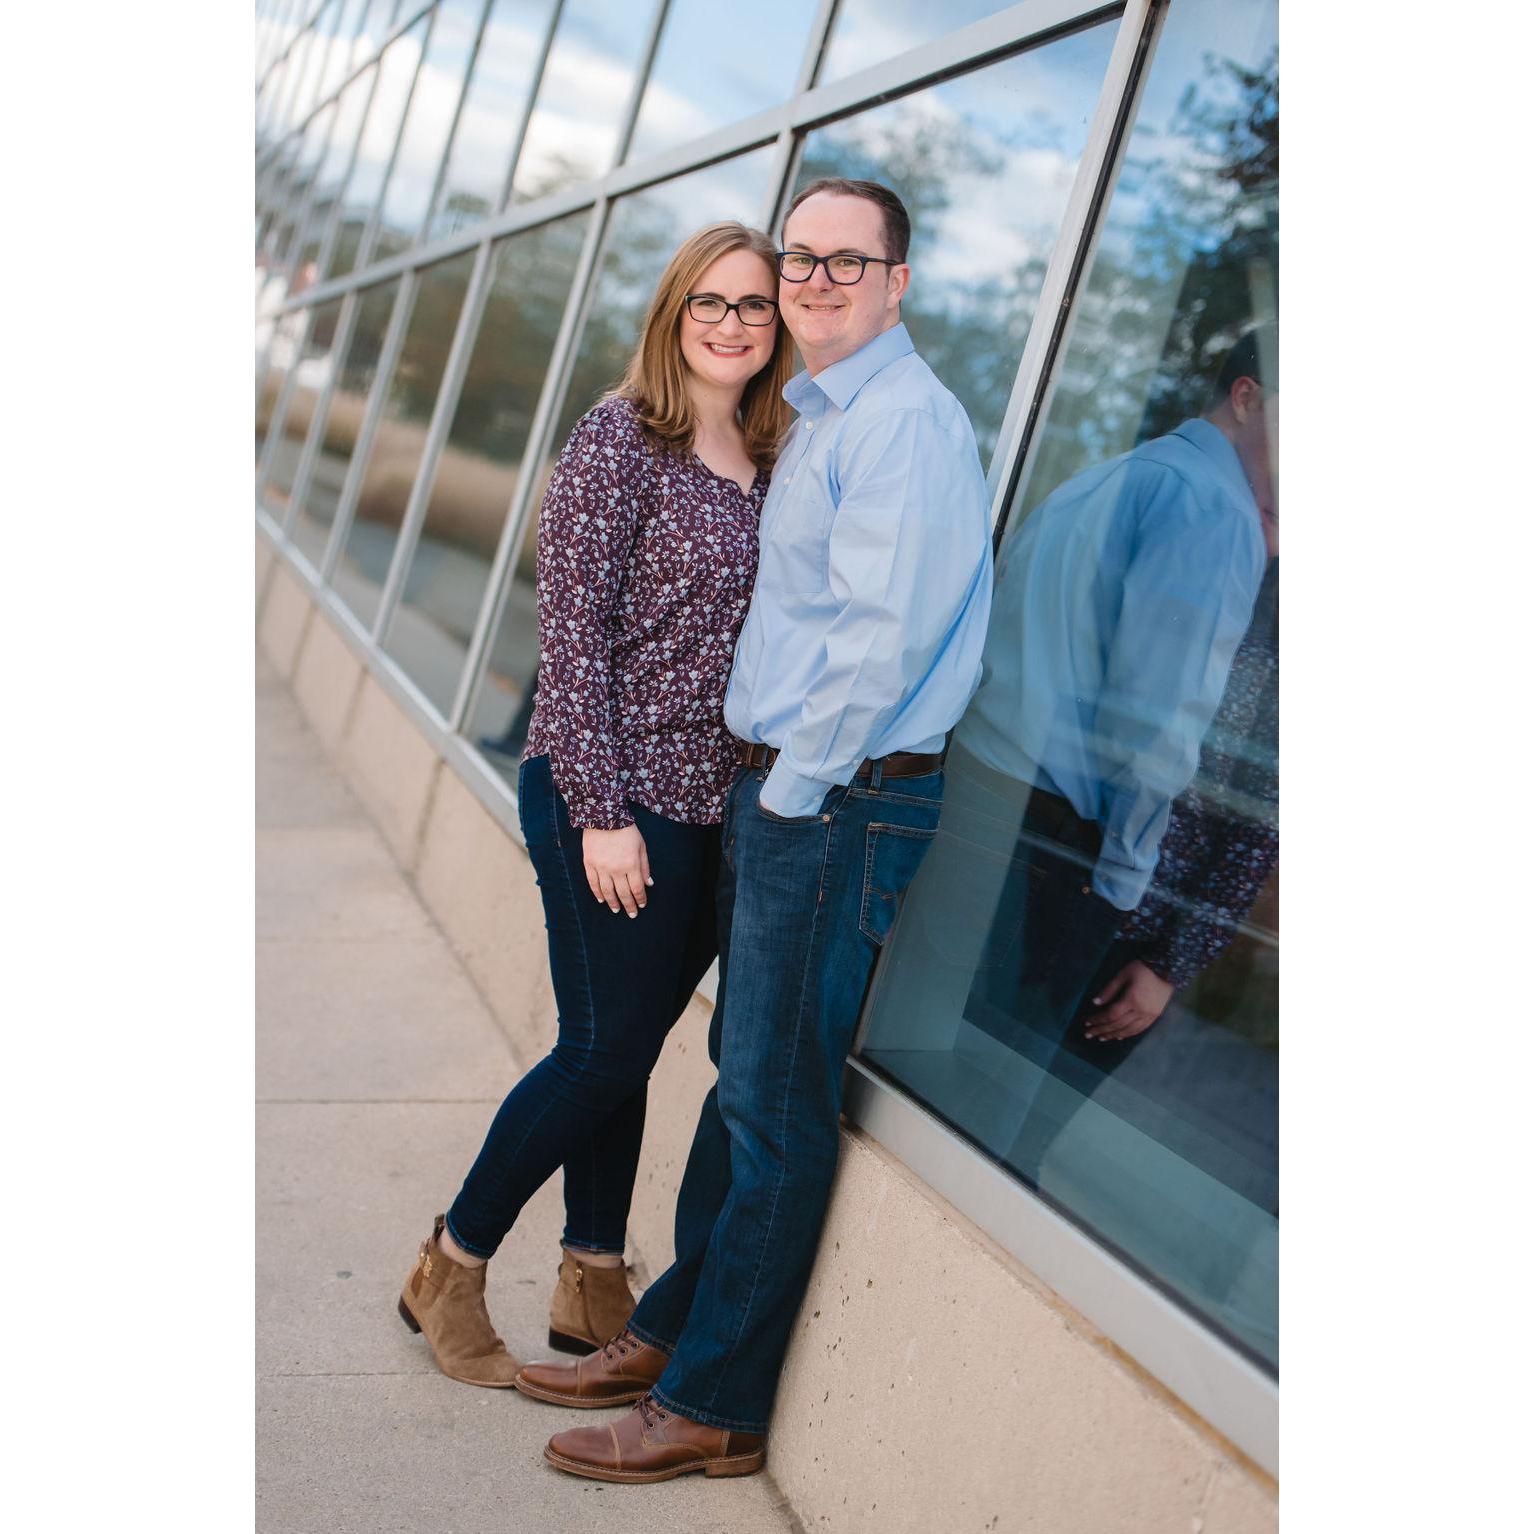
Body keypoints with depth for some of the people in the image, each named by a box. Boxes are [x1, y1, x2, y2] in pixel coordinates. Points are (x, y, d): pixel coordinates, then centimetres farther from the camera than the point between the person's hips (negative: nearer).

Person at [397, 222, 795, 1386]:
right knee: (605, 1051, 1)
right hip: (617, 800, -6)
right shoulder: (620, 439, -9)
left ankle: (595, 1287, 28)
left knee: (625, 1051, 14)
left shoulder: (769, 463, 11)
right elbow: (573, 632, -13)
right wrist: (603, 812, -16)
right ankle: (451, 1268, 21)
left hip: (716, 809, 6)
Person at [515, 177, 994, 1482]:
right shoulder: (819, 415, 18)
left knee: (777, 1104, -2)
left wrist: (794, 787, -12)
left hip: (842, 800, -10)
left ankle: (714, 1410, 9)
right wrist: (765, 783, 16)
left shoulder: (905, 420, -14)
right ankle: (673, 1330, 30)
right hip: (783, 787, 10)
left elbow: (883, 638, -21)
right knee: (743, 1076, 17)